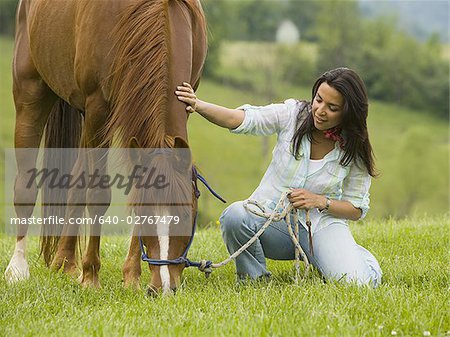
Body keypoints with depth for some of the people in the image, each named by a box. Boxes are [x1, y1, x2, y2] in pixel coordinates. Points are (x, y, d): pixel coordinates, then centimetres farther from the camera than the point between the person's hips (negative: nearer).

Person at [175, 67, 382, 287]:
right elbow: (241, 119, -21)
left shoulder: (355, 150, -5)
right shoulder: (293, 114, -7)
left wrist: (320, 201, -18)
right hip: (271, 216, 0)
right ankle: (255, 279, -6)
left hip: (321, 223, 0)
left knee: (357, 281, -26)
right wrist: (199, 106, -38)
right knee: (235, 215, -35)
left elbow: (357, 209, 1)